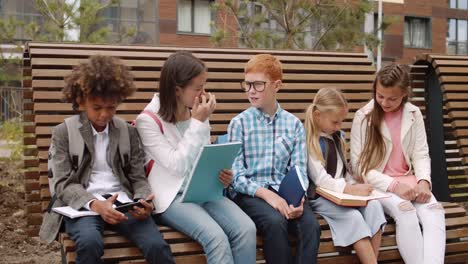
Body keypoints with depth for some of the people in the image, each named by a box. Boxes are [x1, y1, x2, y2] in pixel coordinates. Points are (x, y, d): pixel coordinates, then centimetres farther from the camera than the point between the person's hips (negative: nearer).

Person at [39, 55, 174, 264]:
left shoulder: (129, 132, 13)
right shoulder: (63, 133, 6)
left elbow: (138, 178, 12)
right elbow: (64, 184, -2)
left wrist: (143, 201, -13)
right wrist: (95, 204, -22)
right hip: (83, 204, -1)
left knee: (157, 246, -27)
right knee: (90, 242, -36)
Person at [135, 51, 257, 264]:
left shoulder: (198, 113, 8)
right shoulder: (148, 120, -10)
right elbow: (178, 166, -18)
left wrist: (221, 174, -6)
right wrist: (198, 123, -16)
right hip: (172, 196, -5)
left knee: (246, 229, -21)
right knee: (216, 237, -30)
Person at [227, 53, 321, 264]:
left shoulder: (294, 124, 9)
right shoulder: (239, 123, 1)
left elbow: (299, 169, 4)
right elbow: (236, 174, -4)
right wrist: (266, 193, -19)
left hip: (283, 191, 3)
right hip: (249, 192, -2)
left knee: (311, 224, -27)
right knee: (275, 222, -33)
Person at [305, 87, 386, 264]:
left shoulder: (338, 136, 14)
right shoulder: (306, 142, -11)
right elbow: (321, 180, -16)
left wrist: (354, 186, -2)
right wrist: (351, 189, -25)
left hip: (344, 192, 7)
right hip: (318, 196, -6)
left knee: (374, 206, -21)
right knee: (353, 216, -30)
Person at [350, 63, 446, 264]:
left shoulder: (414, 114, 6)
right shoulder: (364, 117, -4)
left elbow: (421, 153, 5)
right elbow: (359, 165, -7)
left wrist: (424, 181, -17)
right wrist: (393, 185, -19)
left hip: (408, 181, 3)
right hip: (377, 184, -3)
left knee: (434, 211, -27)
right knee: (405, 211, -33)